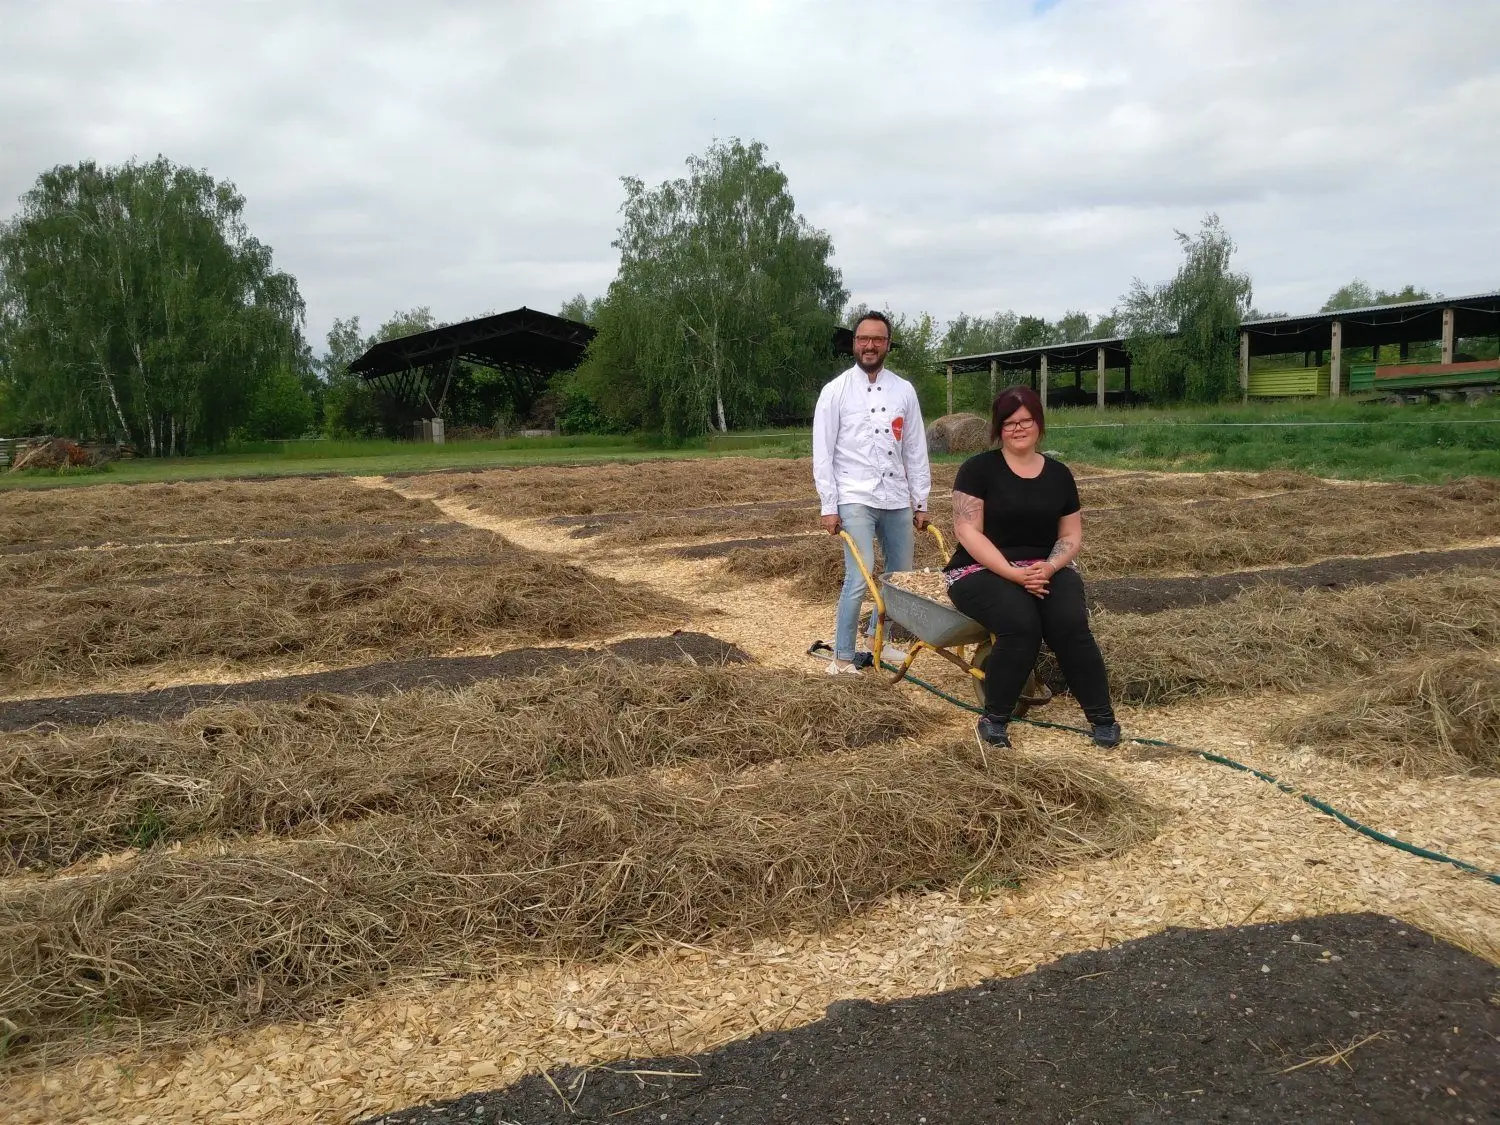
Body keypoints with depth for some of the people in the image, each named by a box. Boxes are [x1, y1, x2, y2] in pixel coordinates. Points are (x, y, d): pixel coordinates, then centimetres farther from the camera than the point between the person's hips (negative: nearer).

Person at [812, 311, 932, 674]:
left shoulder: (904, 390, 6)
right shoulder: (835, 391, -3)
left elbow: (916, 450, 9)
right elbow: (823, 453, -4)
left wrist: (921, 502, 7)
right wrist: (828, 506, -8)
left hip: (897, 500, 5)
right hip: (855, 499, -5)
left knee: (902, 575, 14)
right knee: (859, 579, -14)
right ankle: (842, 657, -3)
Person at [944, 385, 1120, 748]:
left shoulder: (1058, 474, 9)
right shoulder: (977, 469, -4)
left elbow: (1071, 535, 11)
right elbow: (968, 531, -11)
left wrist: (1050, 567, -11)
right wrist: (1013, 573, -21)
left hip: (1046, 570, 3)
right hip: (984, 571, -3)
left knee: (1071, 623, -28)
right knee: (1020, 624, -33)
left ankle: (1103, 716, -13)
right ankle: (994, 718, -15)